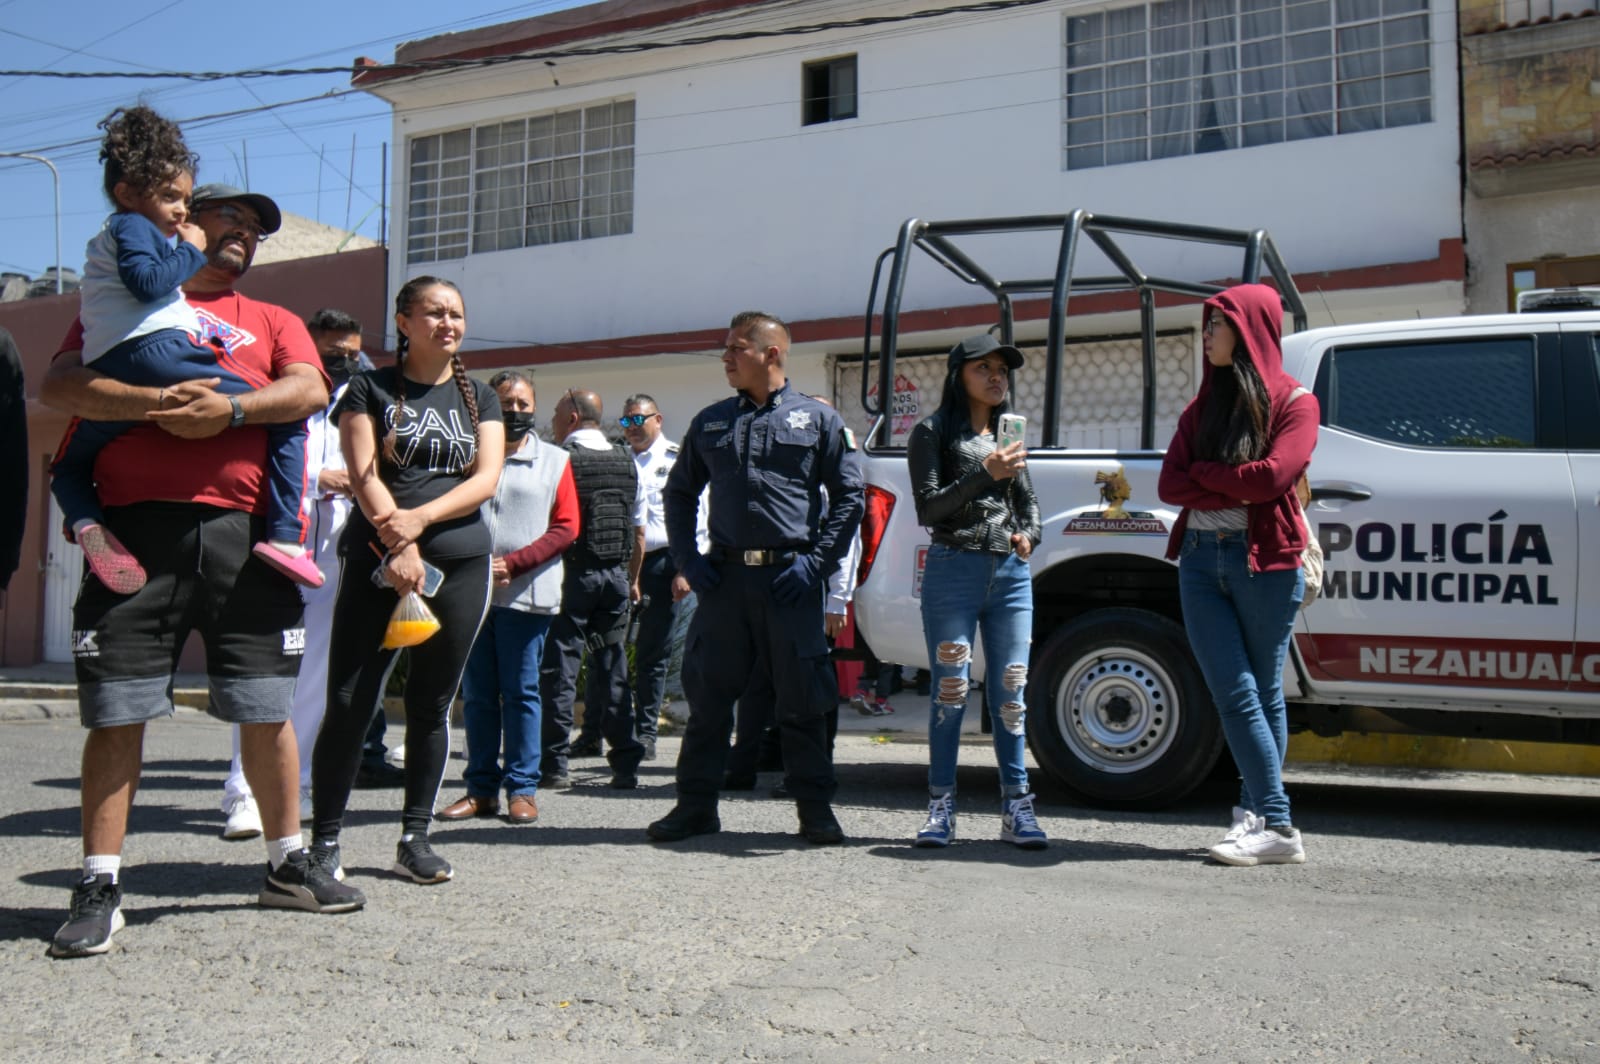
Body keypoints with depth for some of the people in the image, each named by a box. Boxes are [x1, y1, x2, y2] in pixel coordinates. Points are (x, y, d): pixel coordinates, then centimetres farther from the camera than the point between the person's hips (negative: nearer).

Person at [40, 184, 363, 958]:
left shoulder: (273, 321, 21)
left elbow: (309, 391, 2)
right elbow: (60, 386, 0)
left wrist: (230, 408, -14)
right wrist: (157, 401, -16)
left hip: (242, 531, 2)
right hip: (137, 524, -1)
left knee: (267, 708, 5)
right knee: (117, 710, -2)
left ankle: (287, 865, 19)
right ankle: (100, 887, 9)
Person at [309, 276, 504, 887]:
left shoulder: (480, 397, 15)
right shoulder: (370, 389, 7)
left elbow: (487, 479, 2)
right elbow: (364, 475, -5)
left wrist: (419, 518, -12)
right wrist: (399, 543, -18)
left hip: (460, 562, 3)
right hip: (378, 559, -2)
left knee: (432, 703, 6)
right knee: (350, 701, -6)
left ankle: (415, 838, 15)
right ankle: (325, 839, 6)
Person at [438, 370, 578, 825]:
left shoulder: (553, 461, 7)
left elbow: (566, 528, 1)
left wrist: (512, 563, -10)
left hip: (526, 595, -2)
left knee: (521, 692, 2)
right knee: (477, 694, 7)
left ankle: (522, 788, 8)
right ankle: (482, 787, 15)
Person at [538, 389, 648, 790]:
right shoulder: (627, 463, 9)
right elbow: (639, 532, 13)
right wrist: (633, 580, 22)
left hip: (571, 572, -5)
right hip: (616, 574, 5)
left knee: (560, 666, 2)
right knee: (612, 668, 10)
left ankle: (555, 763, 4)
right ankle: (626, 763, 11)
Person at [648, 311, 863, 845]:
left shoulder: (817, 418, 5)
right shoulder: (710, 421, 14)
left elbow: (849, 496, 4)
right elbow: (679, 492, 20)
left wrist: (816, 561, -6)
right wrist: (686, 559, 7)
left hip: (789, 578, -3)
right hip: (724, 577, 3)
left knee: (802, 701, 2)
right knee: (708, 695, 6)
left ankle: (815, 808, 14)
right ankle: (696, 804, 17)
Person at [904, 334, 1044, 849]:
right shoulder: (933, 432, 2)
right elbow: (928, 509, -7)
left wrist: (1029, 534, 6)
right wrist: (985, 474, -18)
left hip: (1012, 572, 4)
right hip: (953, 569, -4)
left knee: (1010, 692, 3)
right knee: (951, 690, -2)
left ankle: (1017, 808, 8)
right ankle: (941, 807, 6)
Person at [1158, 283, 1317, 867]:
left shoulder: (1294, 402, 2)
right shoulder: (1203, 406, 18)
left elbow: (1271, 476, -15)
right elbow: (1170, 484, 6)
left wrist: (1203, 474, -2)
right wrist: (1236, 488, -8)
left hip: (1264, 561, -4)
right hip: (1201, 560, 4)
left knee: (1262, 694, 1)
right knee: (1235, 694, -3)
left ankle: (1259, 815, 6)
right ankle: (1275, 827, 2)